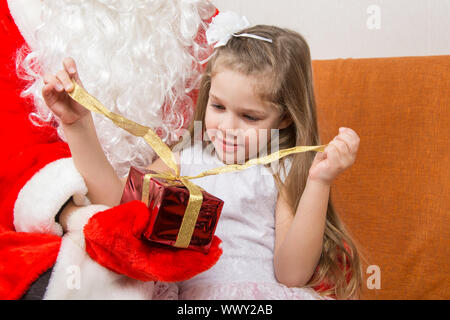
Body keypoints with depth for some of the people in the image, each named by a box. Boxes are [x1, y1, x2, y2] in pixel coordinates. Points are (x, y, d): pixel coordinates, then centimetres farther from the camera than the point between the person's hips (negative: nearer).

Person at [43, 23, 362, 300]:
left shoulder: (287, 174, 3)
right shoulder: (183, 158, 13)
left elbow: (292, 274, -8)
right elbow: (116, 199, -1)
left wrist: (318, 183, -16)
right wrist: (78, 123, -4)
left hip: (271, 294, -2)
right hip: (193, 294, 3)